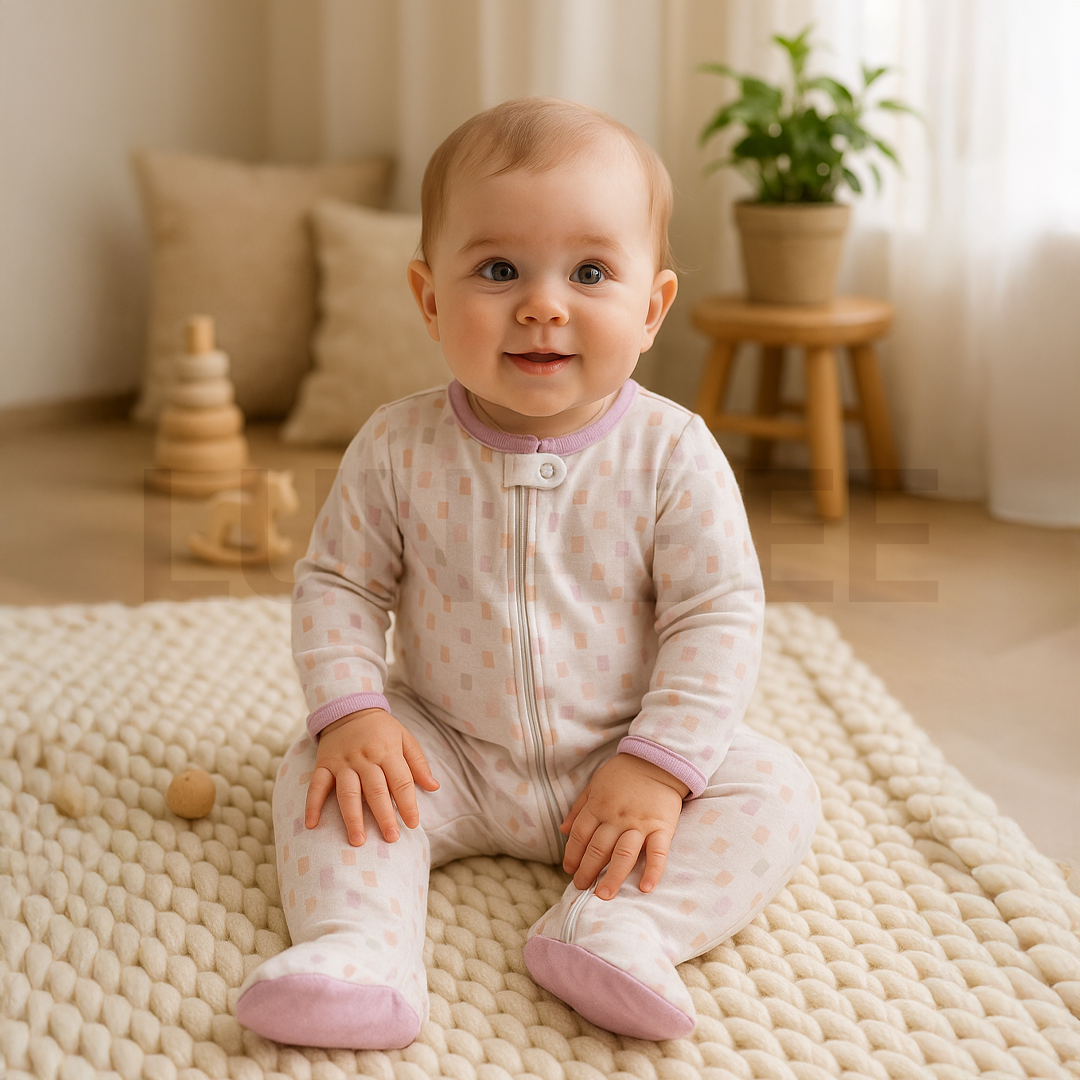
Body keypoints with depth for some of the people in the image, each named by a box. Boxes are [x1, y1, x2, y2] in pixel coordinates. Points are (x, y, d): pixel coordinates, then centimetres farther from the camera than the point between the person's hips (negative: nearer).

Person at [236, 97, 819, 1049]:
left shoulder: (672, 453, -15)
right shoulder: (400, 449, -11)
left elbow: (718, 615, -13)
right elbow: (338, 584, -2)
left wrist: (659, 764, -20)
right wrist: (351, 711, -17)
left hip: (621, 761, -1)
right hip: (448, 757, 1)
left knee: (776, 790, -18)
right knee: (319, 775, -17)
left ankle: (620, 927, -31)